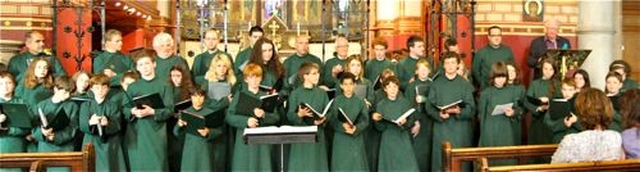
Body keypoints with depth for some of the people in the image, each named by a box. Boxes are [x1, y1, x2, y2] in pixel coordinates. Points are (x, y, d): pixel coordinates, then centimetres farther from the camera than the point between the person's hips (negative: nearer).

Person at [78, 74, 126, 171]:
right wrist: (90, 123, -28)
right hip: (92, 145, 0)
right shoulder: (86, 105, 7)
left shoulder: (113, 106, 5)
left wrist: (107, 124, -28)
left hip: (109, 146, 0)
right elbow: (82, 126, -5)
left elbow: (117, 125, -6)